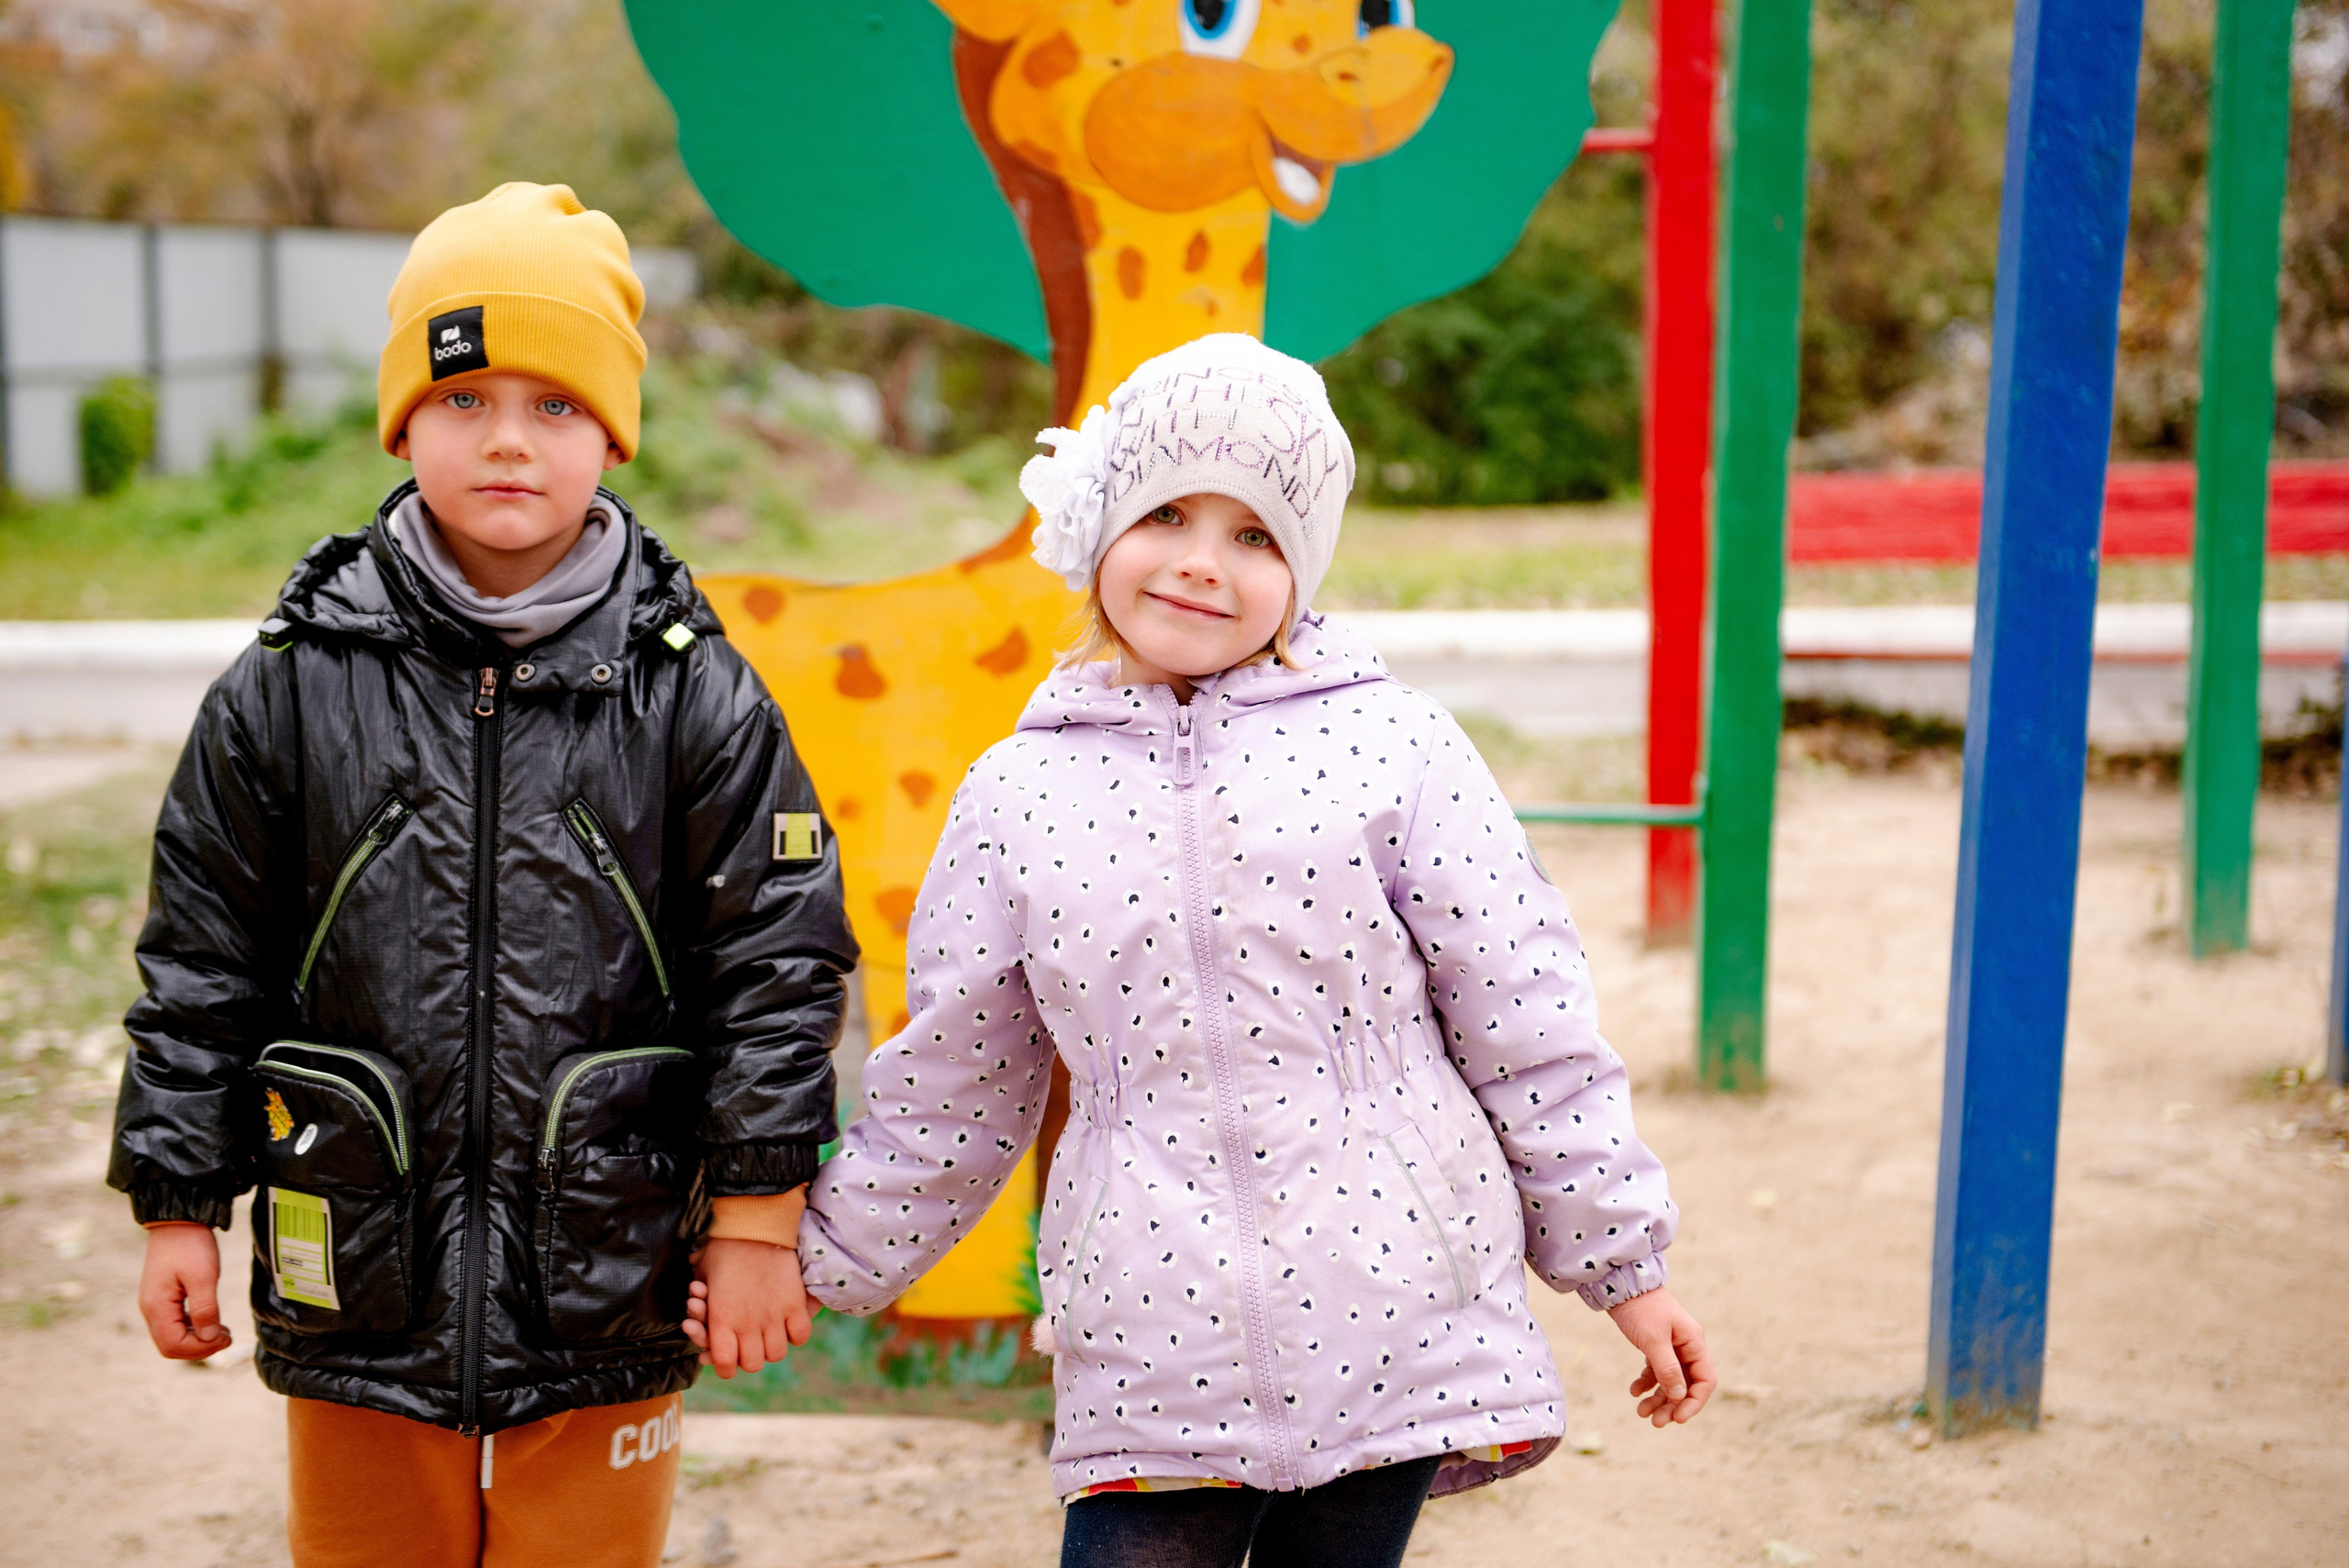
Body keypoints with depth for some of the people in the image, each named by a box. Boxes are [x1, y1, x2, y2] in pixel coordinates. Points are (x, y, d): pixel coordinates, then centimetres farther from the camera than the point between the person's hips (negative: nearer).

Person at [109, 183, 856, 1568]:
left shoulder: (694, 697, -5)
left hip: (607, 1304, -1)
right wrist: (179, 1206, 5)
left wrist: (757, 1220, -4)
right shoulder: (292, 689, -2)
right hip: (360, 1307, 1)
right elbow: (203, 959, 4)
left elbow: (777, 958, -2)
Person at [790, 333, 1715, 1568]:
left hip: (1394, 1327, -1)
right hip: (1153, 1357, 1)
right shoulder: (1015, 794, 7)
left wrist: (1624, 1265, 6)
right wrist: (818, 1264, 22)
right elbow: (947, 1092, 17)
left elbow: (1530, 1030, 4)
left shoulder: (1393, 744, 1)